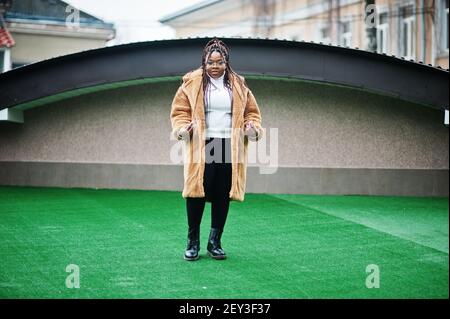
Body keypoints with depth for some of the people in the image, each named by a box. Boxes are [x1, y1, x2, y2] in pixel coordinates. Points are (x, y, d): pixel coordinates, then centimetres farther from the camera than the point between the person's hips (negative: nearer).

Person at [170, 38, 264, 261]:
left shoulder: (238, 85, 12)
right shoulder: (191, 83, 4)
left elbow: (251, 112, 17)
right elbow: (179, 111, 6)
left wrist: (252, 127, -3)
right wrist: (183, 127, -14)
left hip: (229, 148, 3)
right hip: (200, 147, -2)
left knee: (222, 197, 4)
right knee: (196, 194, -7)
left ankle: (215, 241, 16)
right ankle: (193, 242, 8)